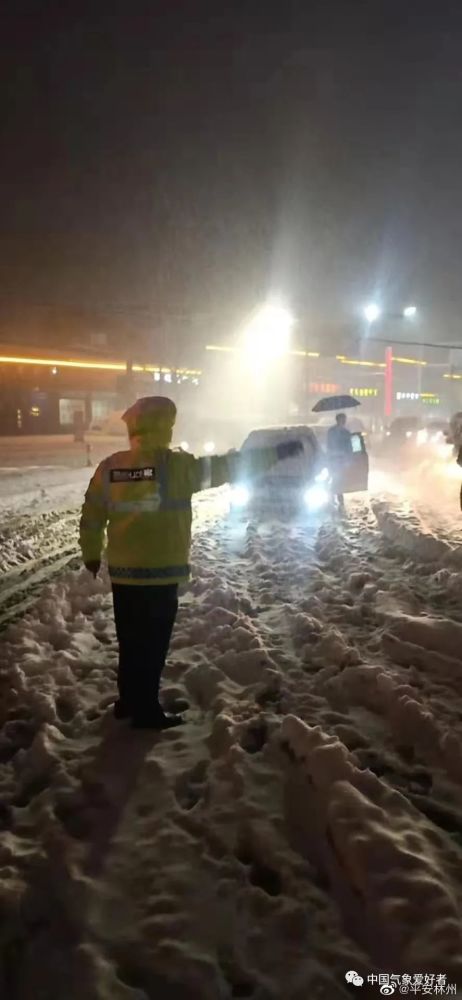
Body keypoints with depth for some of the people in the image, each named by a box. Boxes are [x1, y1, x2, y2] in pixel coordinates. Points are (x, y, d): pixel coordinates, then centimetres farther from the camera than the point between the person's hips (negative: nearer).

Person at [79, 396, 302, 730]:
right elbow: (227, 467, -7)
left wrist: (91, 554, 24)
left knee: (130, 642, 18)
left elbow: (91, 517, 8)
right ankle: (146, 712, 14)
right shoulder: (175, 465, -13)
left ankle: (128, 702, 30)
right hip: (161, 573, -5)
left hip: (123, 571, 6)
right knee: (152, 645, 5)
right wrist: (277, 453, 2)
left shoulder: (110, 467, 1)